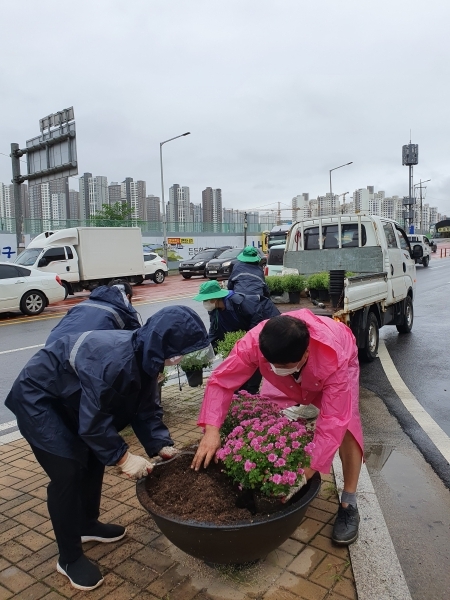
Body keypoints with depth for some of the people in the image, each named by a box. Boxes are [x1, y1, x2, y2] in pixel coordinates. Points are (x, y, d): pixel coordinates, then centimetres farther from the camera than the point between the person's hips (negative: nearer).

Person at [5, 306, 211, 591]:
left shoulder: (145, 357, -8)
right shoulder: (115, 361, -38)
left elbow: (142, 408, -1)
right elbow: (94, 422, -30)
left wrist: (158, 446, -10)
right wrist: (123, 457, -21)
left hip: (68, 397, 9)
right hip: (37, 397, -9)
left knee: (94, 457, 13)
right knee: (68, 471, -9)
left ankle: (87, 524, 35)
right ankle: (70, 558, 10)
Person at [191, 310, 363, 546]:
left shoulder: (335, 360, -46)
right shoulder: (255, 342, -40)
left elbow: (332, 422, -41)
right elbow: (221, 380, -33)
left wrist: (308, 470, -43)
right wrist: (211, 429, -45)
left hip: (337, 364, -2)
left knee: (345, 426, -20)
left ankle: (348, 504, -3)